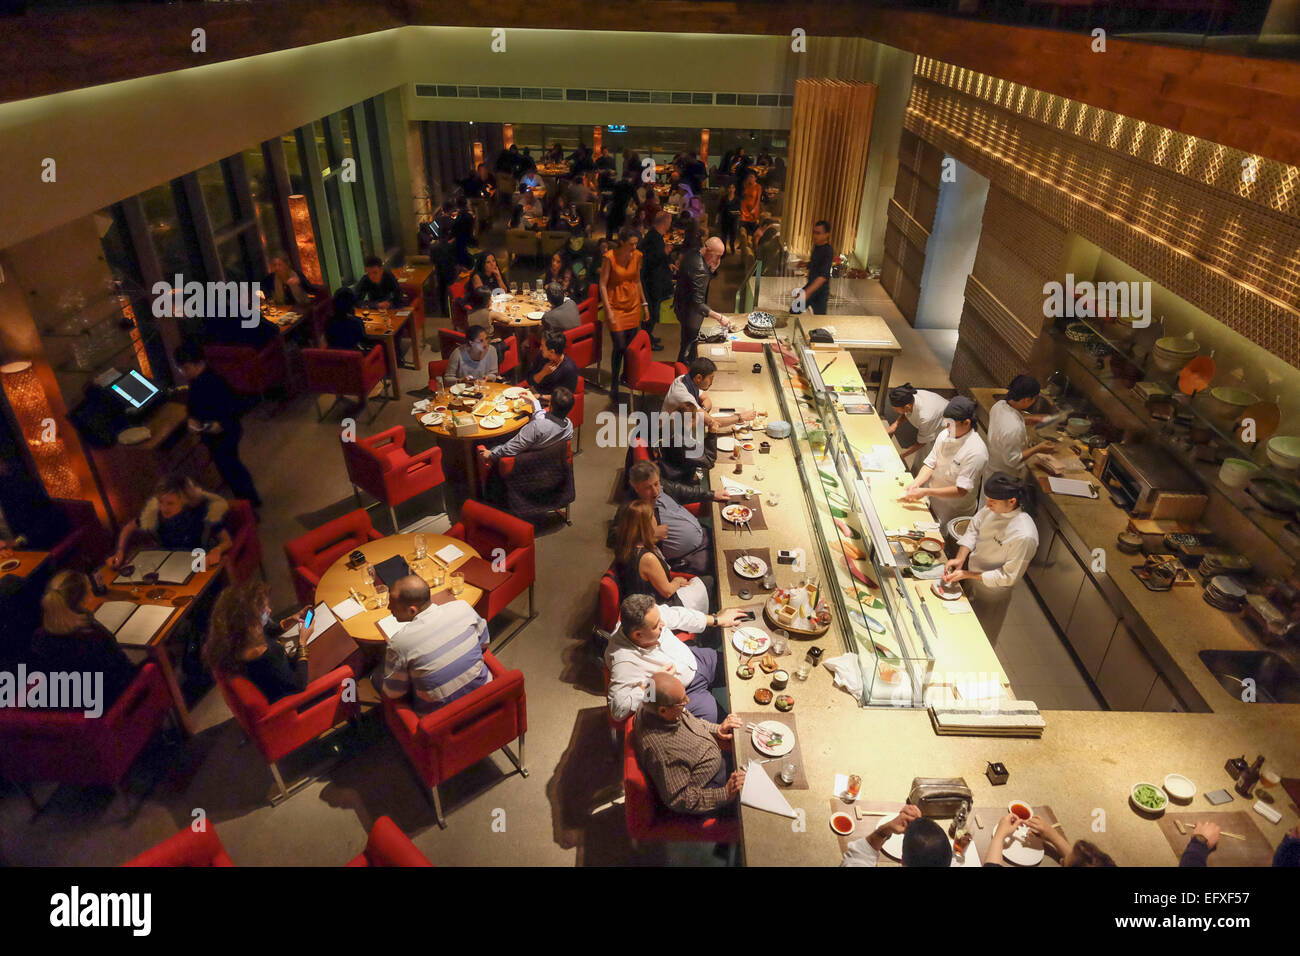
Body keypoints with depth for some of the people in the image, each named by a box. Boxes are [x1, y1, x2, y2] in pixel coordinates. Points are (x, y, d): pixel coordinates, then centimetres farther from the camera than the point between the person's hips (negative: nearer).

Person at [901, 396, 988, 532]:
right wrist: (915, 484, -16)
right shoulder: (945, 434, -4)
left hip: (952, 512, -6)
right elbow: (930, 464, 2)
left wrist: (926, 492, -31)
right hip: (930, 499, 6)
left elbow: (961, 491, -27)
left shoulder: (976, 452, -26)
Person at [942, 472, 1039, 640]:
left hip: (992, 592, -6)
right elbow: (973, 529, -2)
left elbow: (1008, 577, -25)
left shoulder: (1024, 536, -35)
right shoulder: (991, 509, -17)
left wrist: (967, 575, -26)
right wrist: (960, 558, -17)